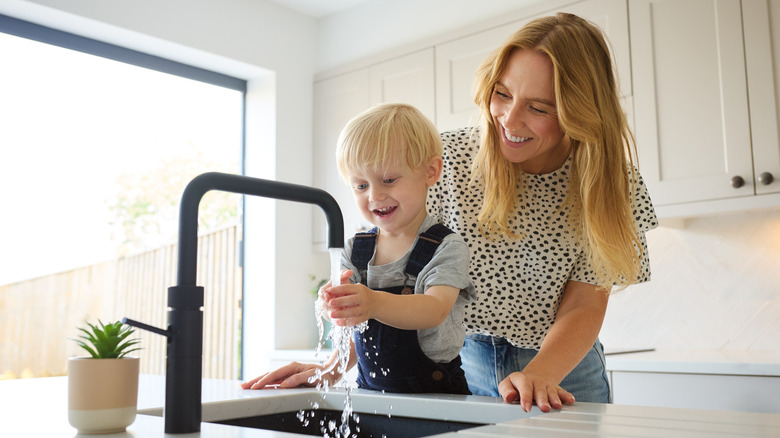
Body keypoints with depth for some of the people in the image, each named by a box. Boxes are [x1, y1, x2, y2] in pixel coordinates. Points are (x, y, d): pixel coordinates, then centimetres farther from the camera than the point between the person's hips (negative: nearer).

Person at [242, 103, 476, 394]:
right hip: (370, 393, 6)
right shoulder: (355, 250, 11)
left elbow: (435, 310, -23)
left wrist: (375, 304, -42)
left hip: (437, 397, -5)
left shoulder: (447, 248, -6)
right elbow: (355, 330, 10)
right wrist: (331, 370, -11)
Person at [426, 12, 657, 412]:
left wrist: (537, 375, -31)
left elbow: (585, 303, -14)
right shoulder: (449, 157, -14)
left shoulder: (611, 183, -12)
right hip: (460, 367, 0)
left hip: (561, 371, 1)